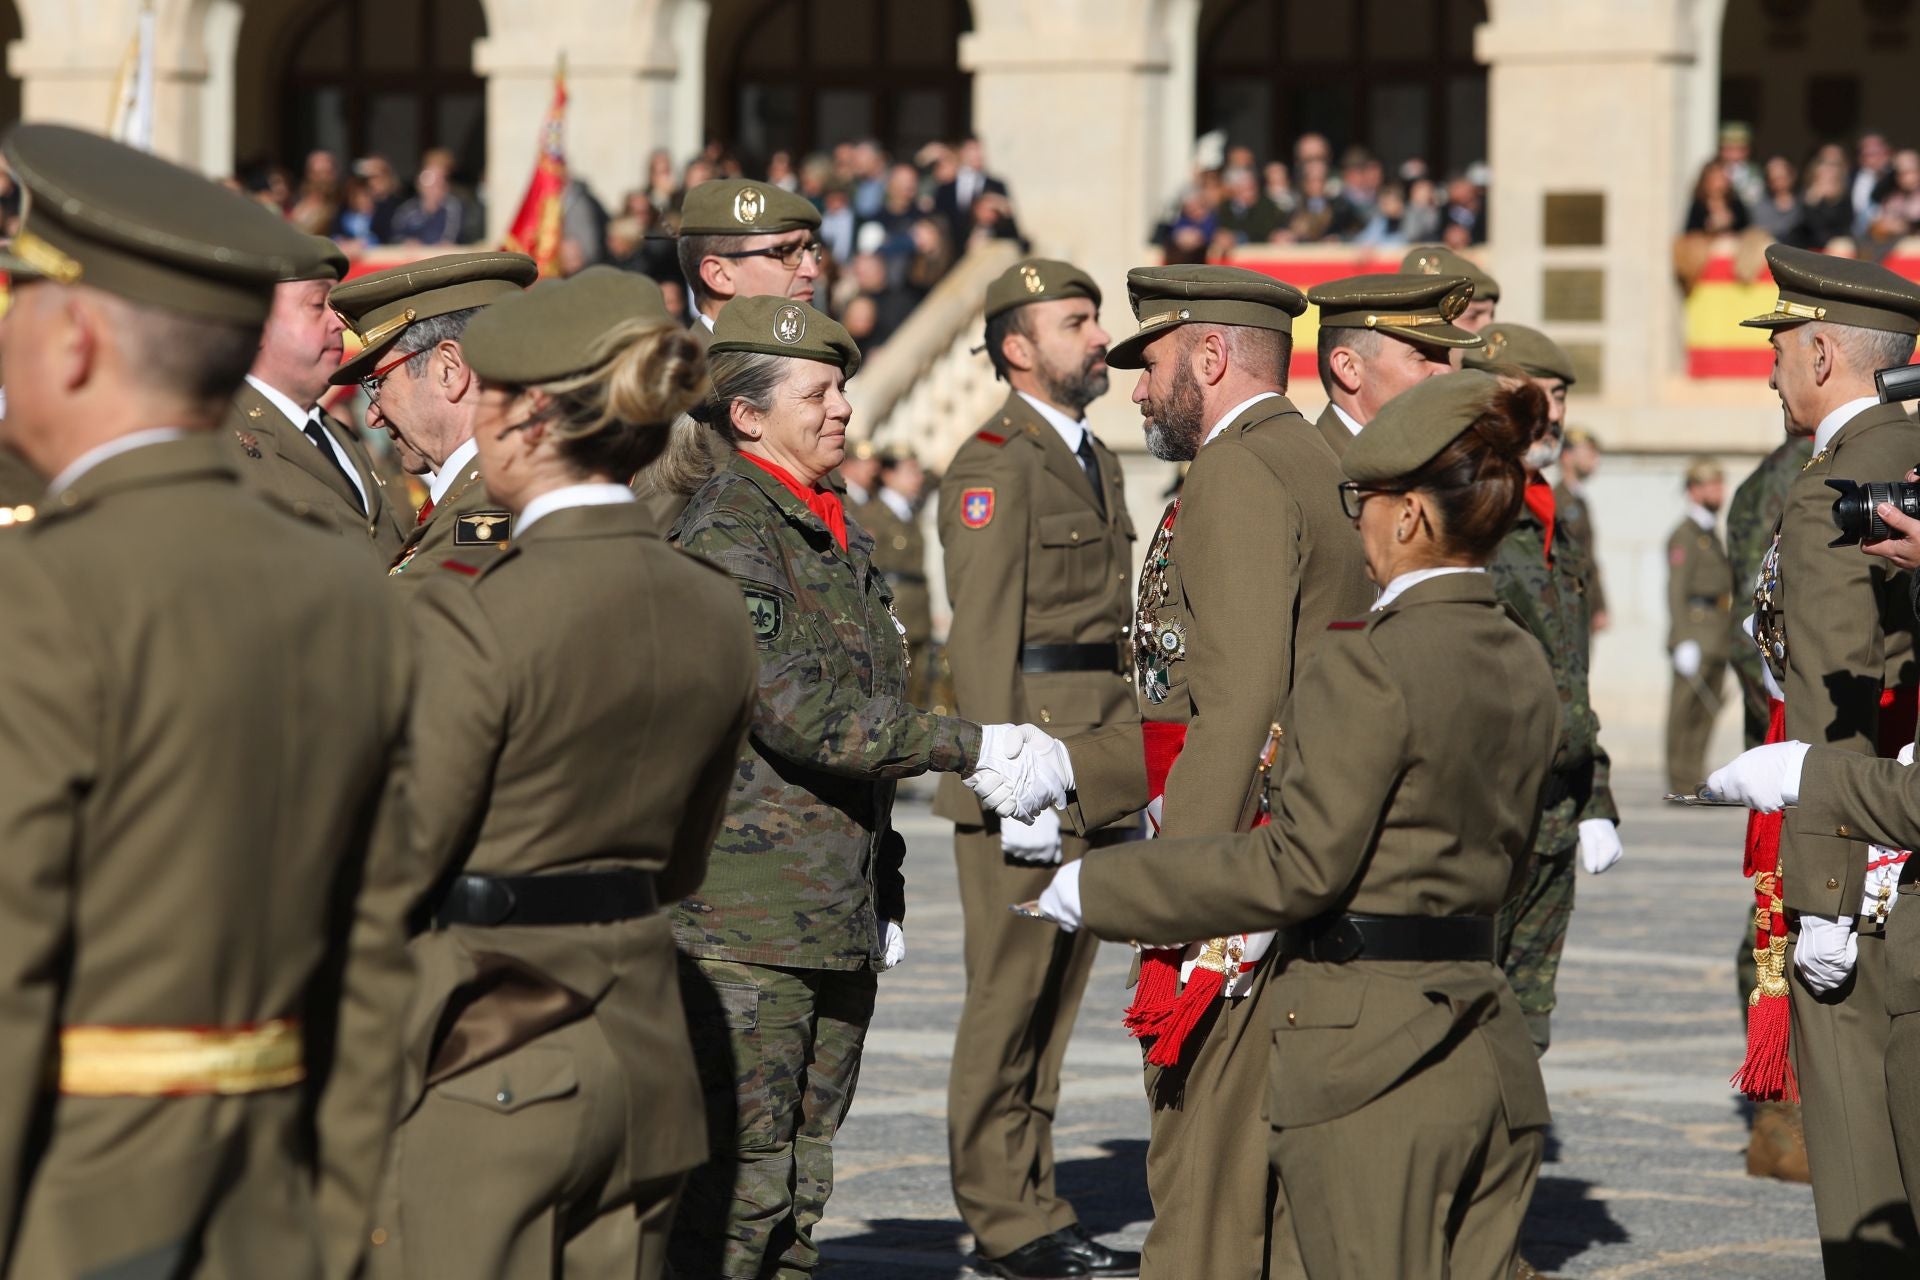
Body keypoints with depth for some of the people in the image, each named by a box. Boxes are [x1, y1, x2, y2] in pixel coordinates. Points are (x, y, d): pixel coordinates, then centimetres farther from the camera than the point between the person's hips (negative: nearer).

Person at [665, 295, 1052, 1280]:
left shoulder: (837, 534, 17)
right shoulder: (723, 535, -12)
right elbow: (799, 714, -21)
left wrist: (884, 895, 22)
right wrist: (968, 748, -21)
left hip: (841, 923, 9)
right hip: (747, 928, -9)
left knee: (803, 1179, 11)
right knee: (737, 1181, -9)